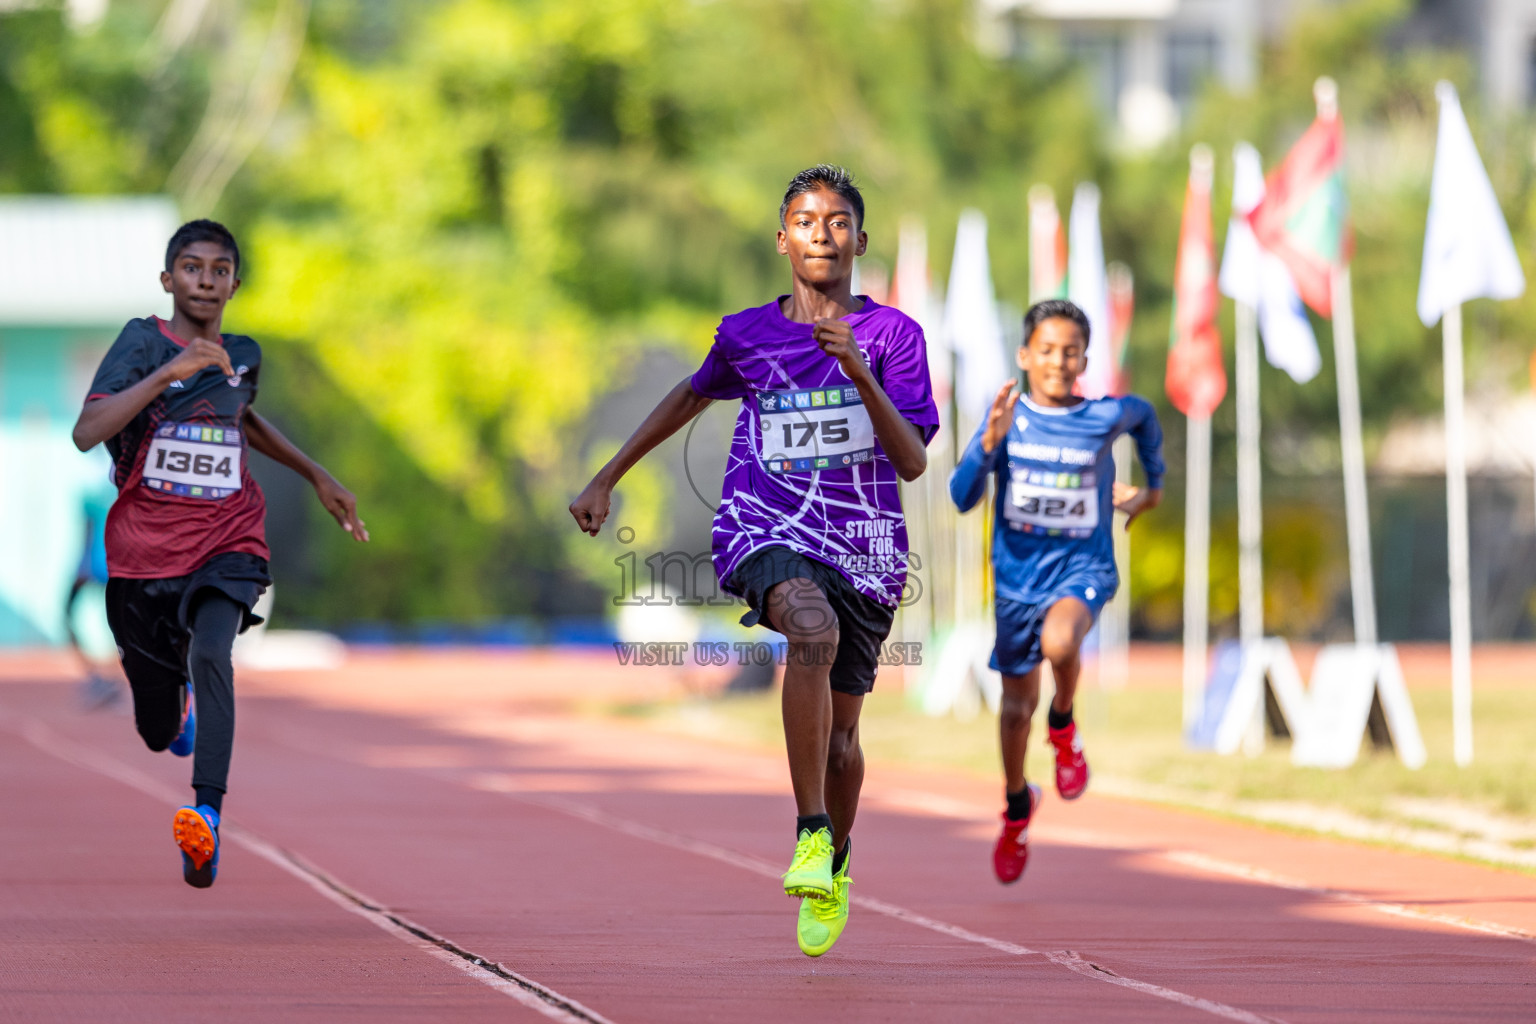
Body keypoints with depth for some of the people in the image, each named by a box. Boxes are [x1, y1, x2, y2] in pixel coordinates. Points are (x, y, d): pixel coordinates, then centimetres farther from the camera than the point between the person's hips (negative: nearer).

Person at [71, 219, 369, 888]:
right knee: (157, 732, 12)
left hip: (227, 541, 1)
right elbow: (87, 433, -23)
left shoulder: (243, 356, 6)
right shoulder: (143, 343, -8)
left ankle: (207, 815, -41)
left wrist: (317, 476, 29)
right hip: (144, 549, -1)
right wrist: (169, 372, -31)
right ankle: (179, 712, 52)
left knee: (210, 655, -31)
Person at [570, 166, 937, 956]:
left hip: (864, 548, 1)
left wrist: (859, 374, -23)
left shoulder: (892, 334, -1)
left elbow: (913, 461, -9)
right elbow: (693, 396, 25)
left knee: (840, 733, 9)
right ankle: (810, 833, -33)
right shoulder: (746, 335, 4)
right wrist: (606, 481, 27)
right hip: (766, 533, -1)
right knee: (814, 630, -35)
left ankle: (835, 862, 40)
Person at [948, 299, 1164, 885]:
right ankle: (1017, 807, 41)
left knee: (1059, 642, -36)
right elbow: (963, 497, -16)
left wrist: (1153, 485, 27)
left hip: (1082, 569, -2)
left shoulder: (1105, 417, -8)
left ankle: (1063, 727, -3)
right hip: (1018, 574, 2)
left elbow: (1145, 417, 18)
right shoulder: (1008, 416, -7)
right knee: (1017, 704, 15)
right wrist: (990, 442, -31)